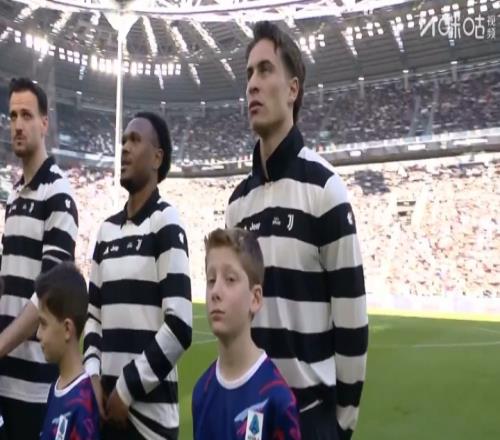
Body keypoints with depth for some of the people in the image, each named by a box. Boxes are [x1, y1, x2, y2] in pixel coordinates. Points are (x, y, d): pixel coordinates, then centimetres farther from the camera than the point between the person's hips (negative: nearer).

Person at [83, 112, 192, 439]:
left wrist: (128, 387, -10)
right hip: (108, 404, 6)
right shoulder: (107, 230, 12)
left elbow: (179, 326, -16)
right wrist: (93, 373, 1)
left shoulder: (165, 222, -9)